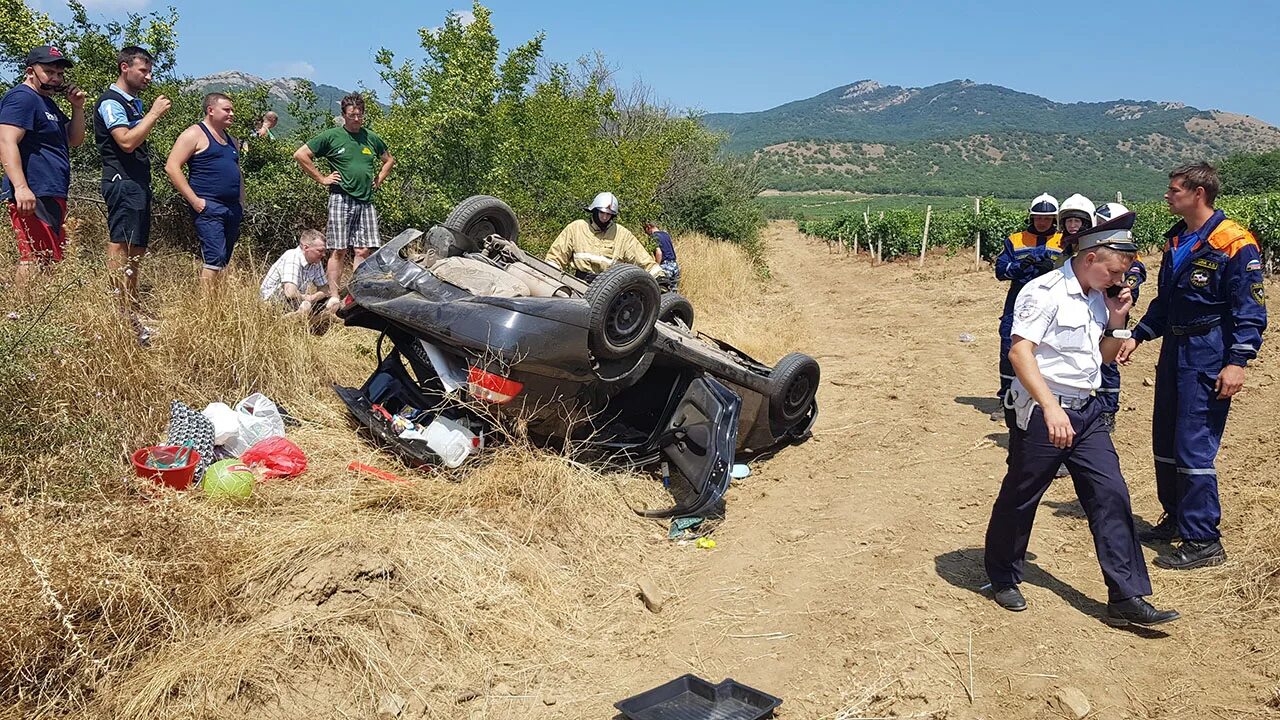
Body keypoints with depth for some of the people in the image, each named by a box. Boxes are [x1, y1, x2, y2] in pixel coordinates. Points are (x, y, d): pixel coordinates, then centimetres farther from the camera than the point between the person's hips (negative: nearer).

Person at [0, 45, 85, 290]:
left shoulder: (47, 102, 21)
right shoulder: (22, 98, -9)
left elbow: (74, 139, 23)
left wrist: (77, 107, 8)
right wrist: (20, 187, -31)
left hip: (52, 196, 11)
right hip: (34, 196, -11)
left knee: (52, 260, 14)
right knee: (35, 260, -14)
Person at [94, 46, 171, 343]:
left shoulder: (135, 103, 20)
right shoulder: (110, 102, -7)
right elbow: (127, 141, -20)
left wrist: (156, 114, 12)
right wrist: (154, 113, -14)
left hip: (139, 184, 10)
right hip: (123, 182, -10)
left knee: (136, 251, 10)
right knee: (120, 248, -11)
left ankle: (132, 313, 15)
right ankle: (122, 315, -12)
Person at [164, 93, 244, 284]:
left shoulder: (231, 141, 22)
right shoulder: (195, 134, -3)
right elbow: (171, 167, -10)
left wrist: (241, 204, 18)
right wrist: (194, 200, -15)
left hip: (232, 209, 8)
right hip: (208, 207, -8)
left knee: (224, 260, 7)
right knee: (215, 258, -18)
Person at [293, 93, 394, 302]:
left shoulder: (372, 138, 13)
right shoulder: (331, 136, 0)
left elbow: (389, 160, 30)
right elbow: (300, 155, 0)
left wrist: (379, 180, 16)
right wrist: (321, 179, -2)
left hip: (366, 201, 4)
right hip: (341, 198, -4)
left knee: (364, 250, 0)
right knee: (339, 250, -4)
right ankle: (334, 297, 0)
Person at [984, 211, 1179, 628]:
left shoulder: (1098, 298, 11)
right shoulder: (1045, 292, -14)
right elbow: (1020, 352, -23)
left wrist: (1117, 321, 4)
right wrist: (1051, 408, -31)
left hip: (1086, 412, 7)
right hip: (1042, 412, -7)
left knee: (1111, 495, 1)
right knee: (1020, 499, 6)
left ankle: (1126, 598, 7)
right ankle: (1003, 578, 27)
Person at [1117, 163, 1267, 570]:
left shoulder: (1234, 244, -13)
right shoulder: (1176, 240, 13)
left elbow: (1250, 311, -14)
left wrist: (1237, 361, -21)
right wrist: (1138, 336, 14)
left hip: (1208, 358, -9)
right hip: (1174, 350, 9)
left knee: (1193, 448, -9)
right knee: (1164, 442, 15)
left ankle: (1203, 541, -1)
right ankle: (1176, 519, 30)